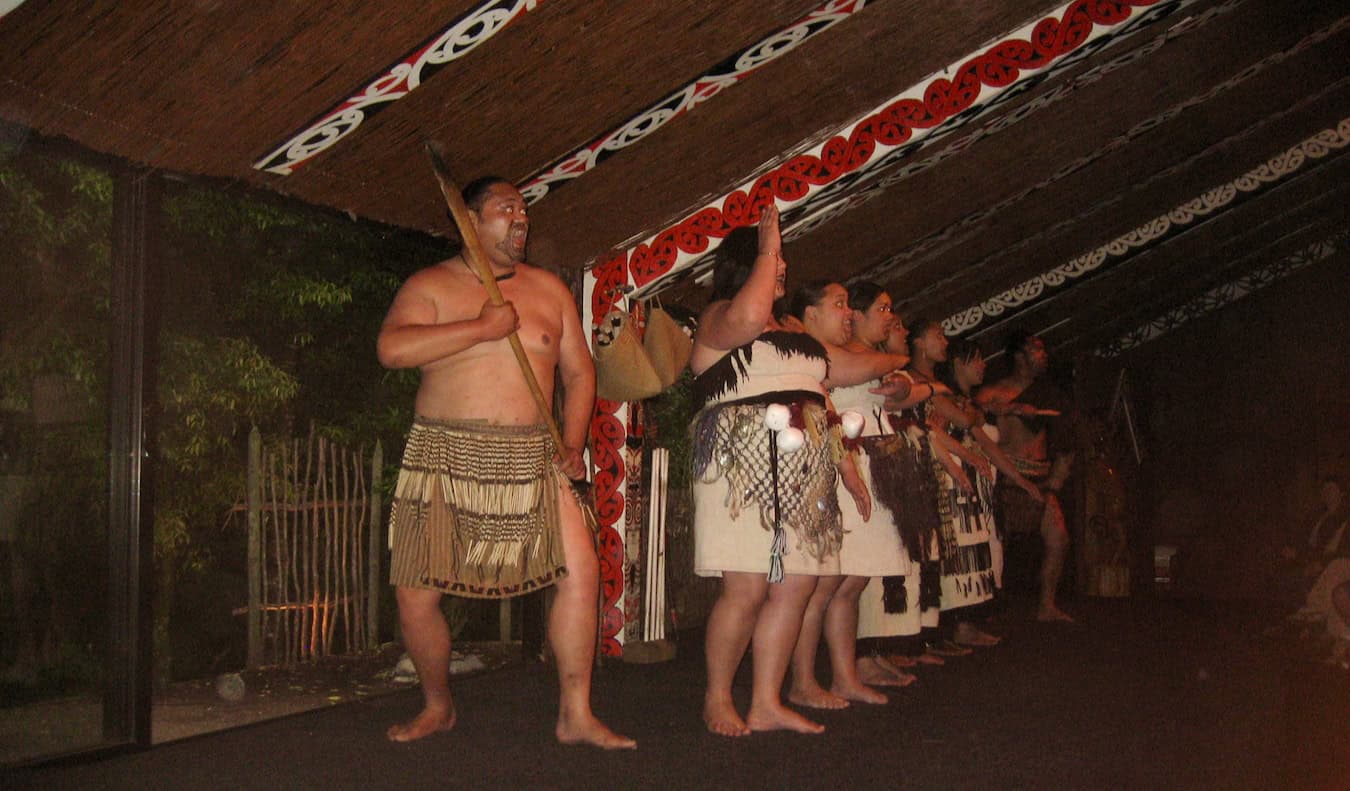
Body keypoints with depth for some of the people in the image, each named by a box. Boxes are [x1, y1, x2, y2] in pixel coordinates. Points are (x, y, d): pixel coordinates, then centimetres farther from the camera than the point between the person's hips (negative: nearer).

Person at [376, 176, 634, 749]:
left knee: (581, 570, -12)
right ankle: (438, 707, 26)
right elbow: (391, 349, -16)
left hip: (532, 460, 2)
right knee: (415, 595, -1)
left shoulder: (549, 289, 13)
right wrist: (481, 327, -16)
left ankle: (575, 715, 1)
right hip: (445, 458, -2)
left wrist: (572, 445, 4)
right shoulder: (431, 285, 3)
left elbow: (579, 372, 17)